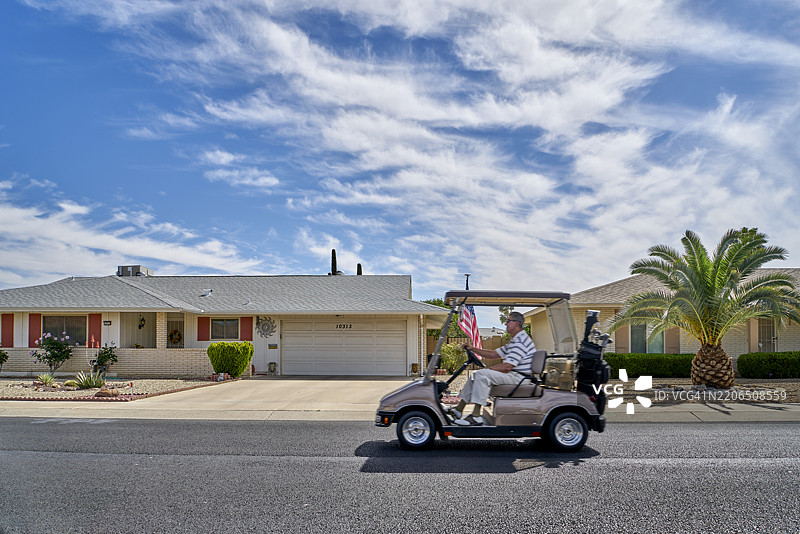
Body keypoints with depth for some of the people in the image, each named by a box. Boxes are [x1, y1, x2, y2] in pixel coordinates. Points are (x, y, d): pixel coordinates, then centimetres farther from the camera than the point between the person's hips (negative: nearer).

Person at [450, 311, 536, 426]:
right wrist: (473, 349, 14)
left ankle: (476, 416, -26)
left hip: (518, 377, -11)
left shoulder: (521, 341, -17)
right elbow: (495, 354, 21)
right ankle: (459, 410, 6)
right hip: (512, 374, 11)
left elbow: (507, 366, -24)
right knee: (475, 375, 9)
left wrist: (486, 369, -13)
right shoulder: (514, 341, 19)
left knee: (482, 374, -24)